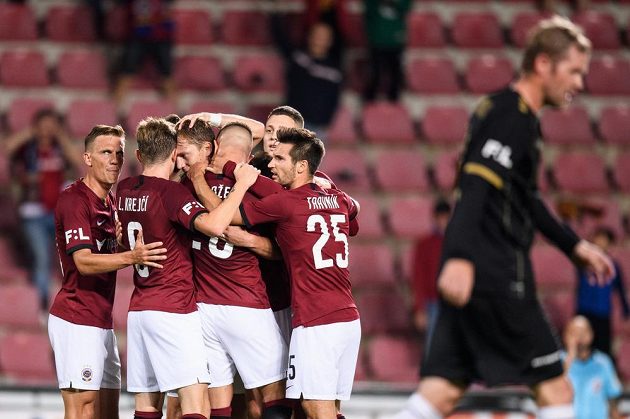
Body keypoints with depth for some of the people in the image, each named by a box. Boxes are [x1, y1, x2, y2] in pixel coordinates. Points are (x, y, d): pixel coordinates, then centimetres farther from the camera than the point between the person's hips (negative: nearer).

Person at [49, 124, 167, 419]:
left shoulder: (110, 203, 18)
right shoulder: (74, 199, -12)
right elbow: (83, 261, -22)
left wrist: (129, 244, 5)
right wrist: (131, 257, -36)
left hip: (101, 322, 10)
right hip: (77, 321, -10)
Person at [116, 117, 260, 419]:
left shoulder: (124, 190, 9)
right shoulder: (170, 192, -13)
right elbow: (214, 225, -27)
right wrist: (242, 184, -17)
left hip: (138, 310, 8)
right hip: (174, 309, -8)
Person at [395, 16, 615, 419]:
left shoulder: (501, 111, 21)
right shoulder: (514, 118, -10)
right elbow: (475, 186, -23)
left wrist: (575, 246, 36)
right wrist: (459, 258, -34)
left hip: (470, 276, 10)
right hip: (498, 280, -10)